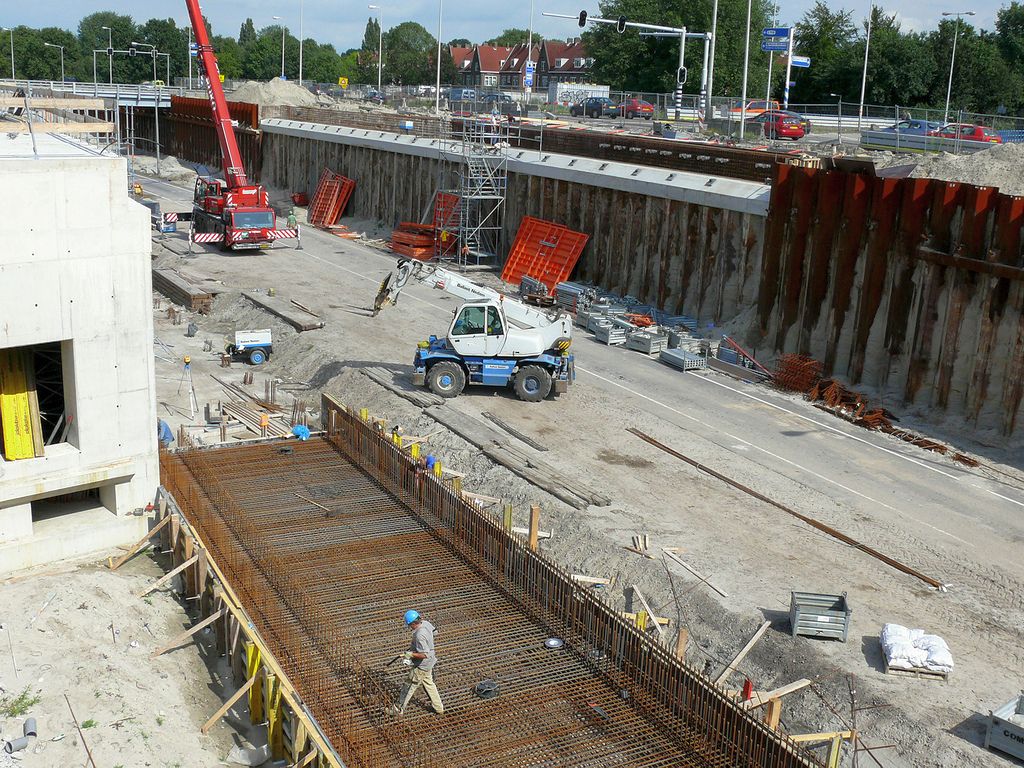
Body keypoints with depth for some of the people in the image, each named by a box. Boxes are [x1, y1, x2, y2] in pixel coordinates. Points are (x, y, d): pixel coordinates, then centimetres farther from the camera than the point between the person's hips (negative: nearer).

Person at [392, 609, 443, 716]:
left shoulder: (419, 636, -34)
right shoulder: (426, 624, -9)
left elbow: (425, 654, -35)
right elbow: (433, 630, 17)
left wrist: (411, 654, -23)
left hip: (421, 666, -9)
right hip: (429, 663, 9)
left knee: (409, 686, 9)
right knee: (429, 684, 24)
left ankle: (399, 709, 25)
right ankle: (439, 708, 35)